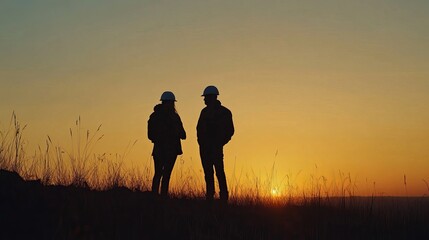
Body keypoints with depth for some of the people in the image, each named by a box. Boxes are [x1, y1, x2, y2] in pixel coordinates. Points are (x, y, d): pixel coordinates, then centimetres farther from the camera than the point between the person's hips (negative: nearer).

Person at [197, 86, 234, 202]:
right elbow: (199, 128, 18)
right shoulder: (205, 111, 15)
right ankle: (209, 196, 10)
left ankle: (224, 197, -11)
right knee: (208, 173, 6)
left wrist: (220, 143, -7)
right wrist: (201, 142, 5)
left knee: (219, 172, -11)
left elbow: (230, 131, -1)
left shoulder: (224, 112, -1)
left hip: (216, 148, -5)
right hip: (204, 148, 5)